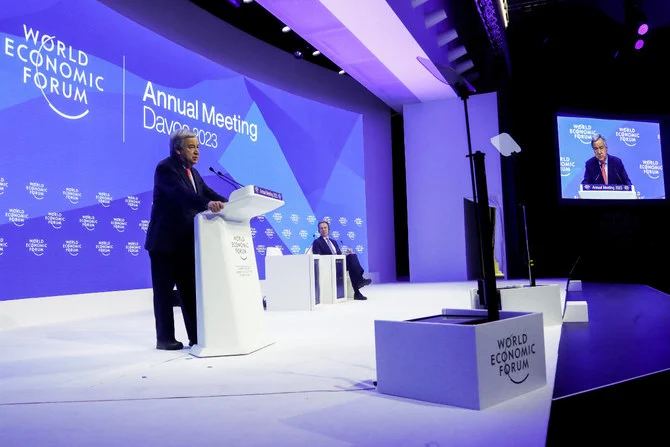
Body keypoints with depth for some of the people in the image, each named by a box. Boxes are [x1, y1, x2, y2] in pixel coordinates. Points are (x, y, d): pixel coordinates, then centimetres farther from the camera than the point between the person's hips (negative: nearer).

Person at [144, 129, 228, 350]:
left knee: (190, 290, 8)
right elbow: (181, 193, -30)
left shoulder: (193, 172, 15)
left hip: (185, 242, 8)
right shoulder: (165, 167, -12)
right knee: (164, 291, 2)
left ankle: (196, 336, 13)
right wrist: (207, 204, -45)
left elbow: (208, 192, 5)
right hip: (164, 242, -8)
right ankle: (165, 338, 11)